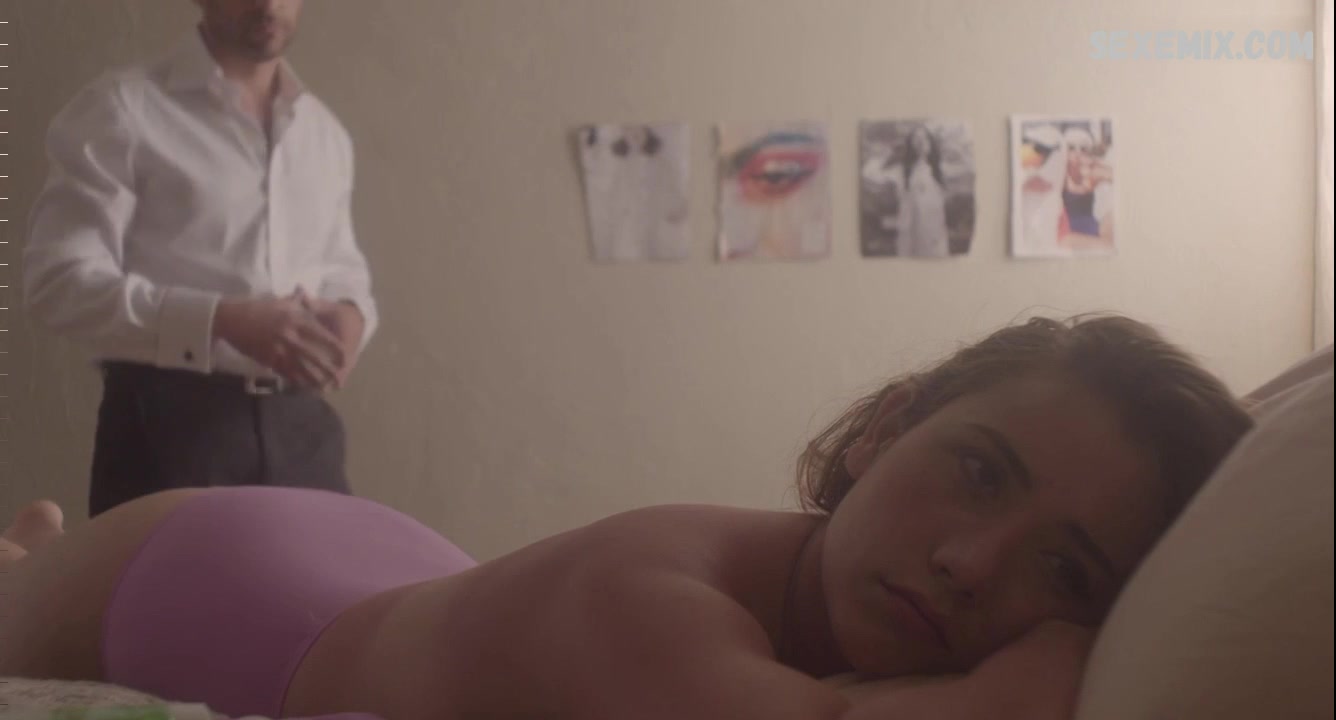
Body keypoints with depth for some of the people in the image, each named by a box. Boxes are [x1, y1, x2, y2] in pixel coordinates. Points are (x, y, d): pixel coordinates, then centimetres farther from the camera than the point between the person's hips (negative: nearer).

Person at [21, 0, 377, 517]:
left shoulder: (325, 132, 15)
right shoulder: (123, 111, -4)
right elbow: (58, 282, -10)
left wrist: (349, 313, -2)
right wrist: (223, 320, -22)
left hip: (299, 429, 5)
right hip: (169, 429, -5)